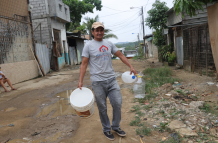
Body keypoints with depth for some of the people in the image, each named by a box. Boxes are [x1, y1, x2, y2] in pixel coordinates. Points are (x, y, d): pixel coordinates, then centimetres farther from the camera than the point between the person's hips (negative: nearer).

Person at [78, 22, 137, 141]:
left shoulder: (109, 44, 11)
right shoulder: (88, 46, -1)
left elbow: (120, 55, 16)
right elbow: (84, 64, -4)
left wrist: (130, 66, 8)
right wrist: (80, 81, -9)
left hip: (111, 79, 4)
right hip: (98, 82, -4)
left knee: (117, 103, 5)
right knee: (102, 108, 6)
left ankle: (116, 127, 27)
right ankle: (106, 129, 27)